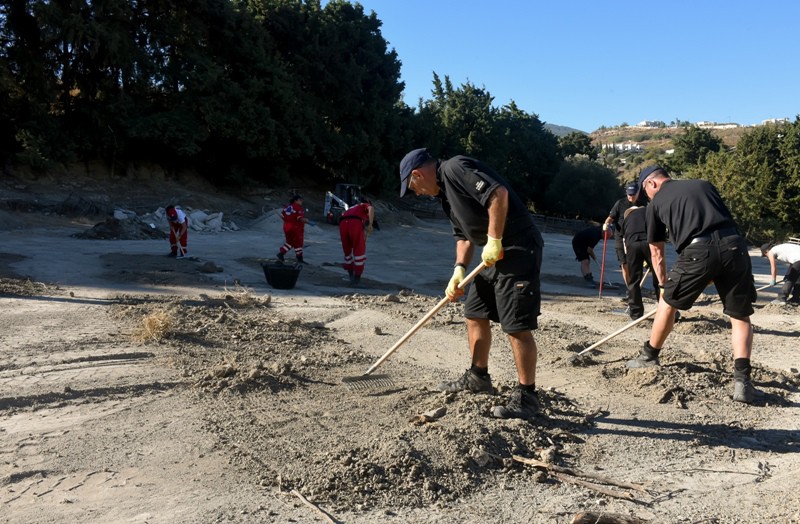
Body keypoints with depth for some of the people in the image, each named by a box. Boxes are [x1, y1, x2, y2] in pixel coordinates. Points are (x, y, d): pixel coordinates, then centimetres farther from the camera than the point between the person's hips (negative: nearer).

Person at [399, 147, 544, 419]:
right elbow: (464, 235, 22)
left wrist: (494, 241, -19)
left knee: (517, 326, -7)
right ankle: (478, 376, 31)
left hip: (518, 249, -11)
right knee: (474, 314, 16)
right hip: (495, 254, 11)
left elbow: (498, 194, -25)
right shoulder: (445, 192, 18)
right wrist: (459, 270, 9)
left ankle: (526, 396, 4)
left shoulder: (455, 168, -13)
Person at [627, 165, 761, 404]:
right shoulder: (704, 184, 28)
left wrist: (664, 284, 37)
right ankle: (742, 381, 4)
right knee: (740, 317, 13)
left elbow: (656, 253, 23)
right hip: (734, 245, 3)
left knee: (668, 302, 20)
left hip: (698, 251, -3)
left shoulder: (656, 203, 18)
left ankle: (649, 357, 35)